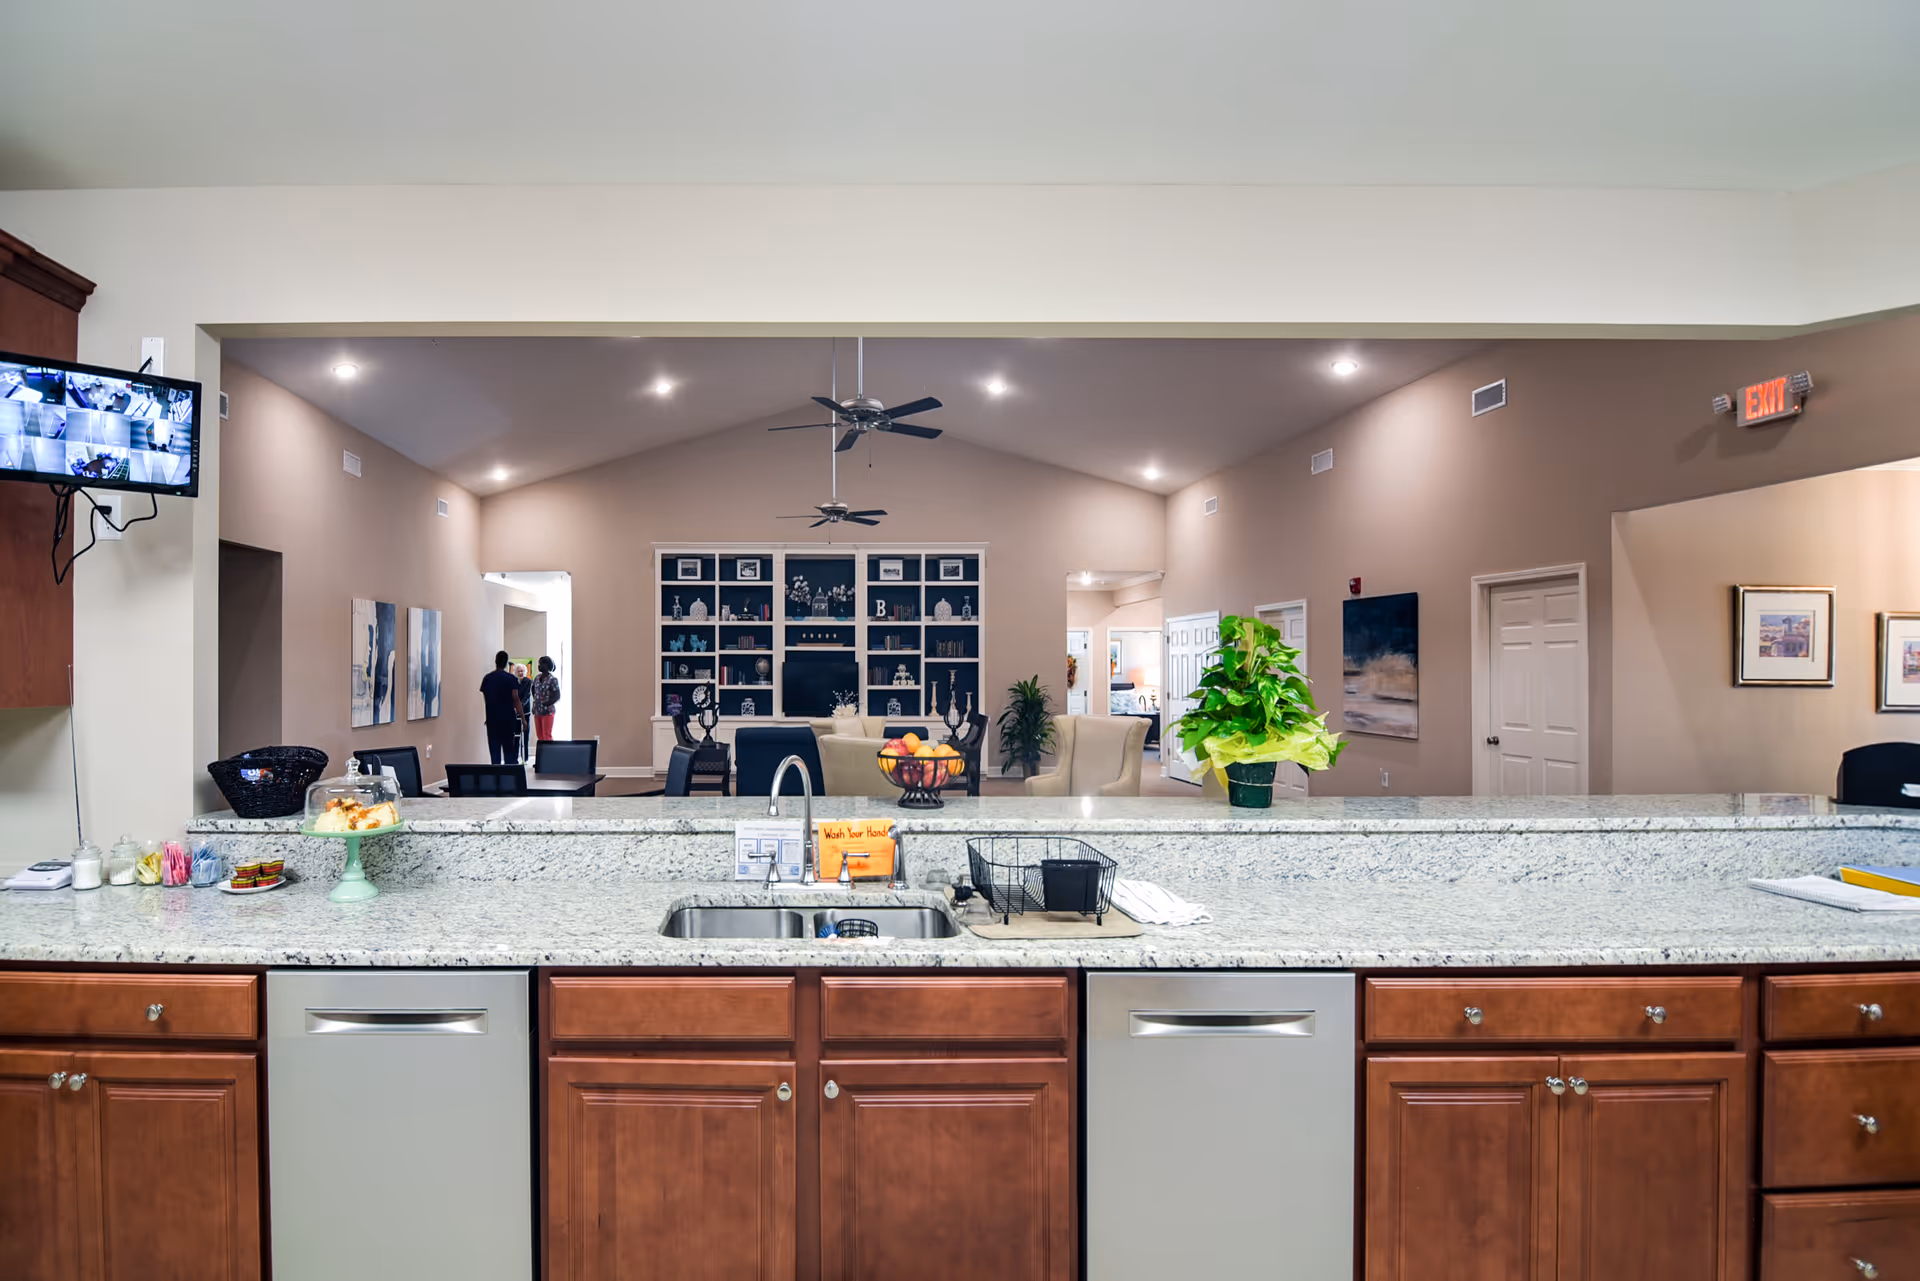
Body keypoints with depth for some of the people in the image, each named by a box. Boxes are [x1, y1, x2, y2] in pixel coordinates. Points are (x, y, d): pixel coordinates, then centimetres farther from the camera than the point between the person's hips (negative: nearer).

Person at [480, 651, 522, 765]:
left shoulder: (486, 678, 5)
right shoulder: (511, 678, -6)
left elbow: (485, 699, 11)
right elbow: (515, 699, -9)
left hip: (492, 717, 3)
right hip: (508, 717, -3)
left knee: (494, 747, 6)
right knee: (509, 748, 3)